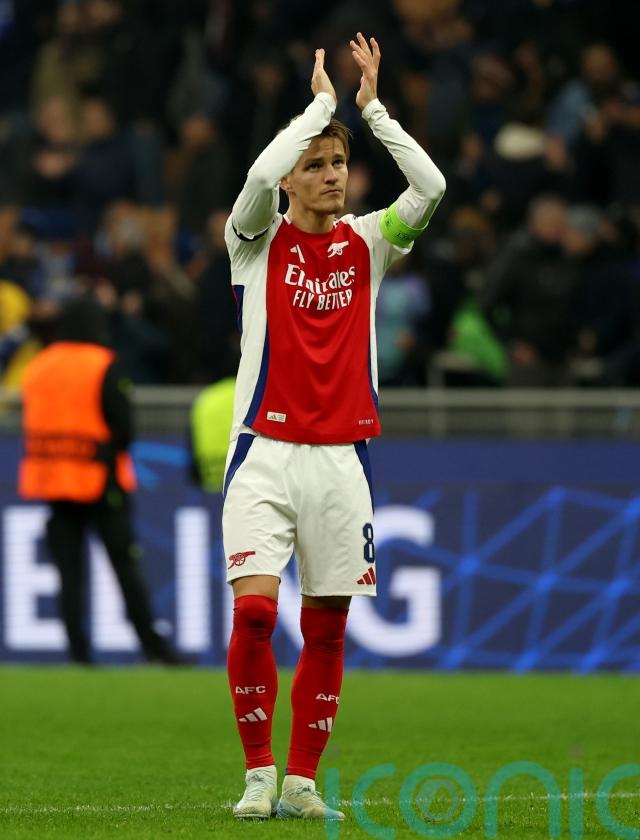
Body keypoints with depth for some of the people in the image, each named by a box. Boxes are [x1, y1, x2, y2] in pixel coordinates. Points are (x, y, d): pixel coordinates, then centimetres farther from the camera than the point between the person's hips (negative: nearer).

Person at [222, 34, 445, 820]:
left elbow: (430, 186, -8)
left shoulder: (367, 243, 7)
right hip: (265, 453, -3)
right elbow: (261, 175, -20)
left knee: (327, 628, 4)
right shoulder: (259, 240, 1)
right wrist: (321, 100, -10)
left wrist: (373, 106, -8)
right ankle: (259, 774, -4)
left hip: (342, 457, 3)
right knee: (253, 609, -15)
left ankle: (303, 781, 12)